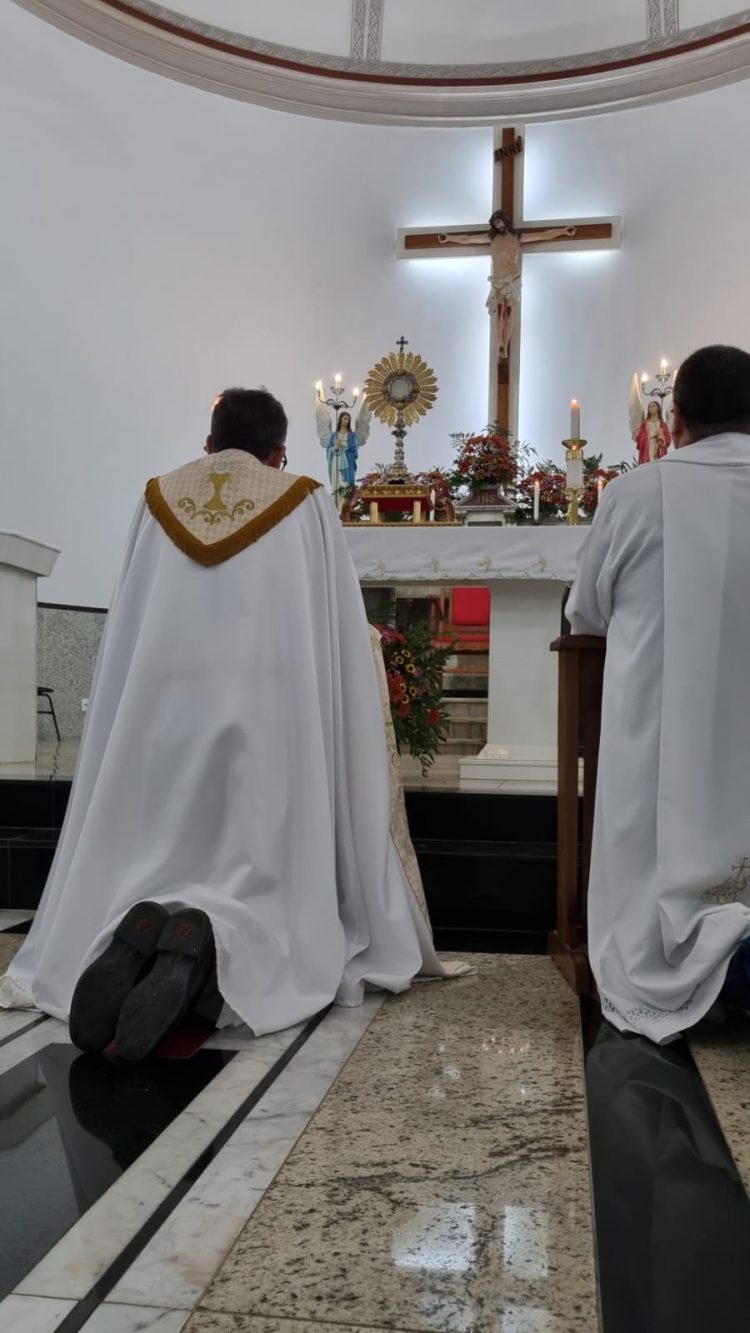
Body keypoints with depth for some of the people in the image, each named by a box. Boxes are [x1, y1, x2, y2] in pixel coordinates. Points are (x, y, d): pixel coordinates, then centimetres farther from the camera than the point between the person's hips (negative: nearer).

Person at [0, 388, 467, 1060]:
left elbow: (128, 626, 15)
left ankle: (140, 929, -22)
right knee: (267, 875, 3)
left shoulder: (159, 498, 12)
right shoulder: (305, 503, 5)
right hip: (269, 715, -2)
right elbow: (338, 633, 6)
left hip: (162, 717, 3)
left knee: (160, 870, 12)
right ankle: (206, 941, -29)